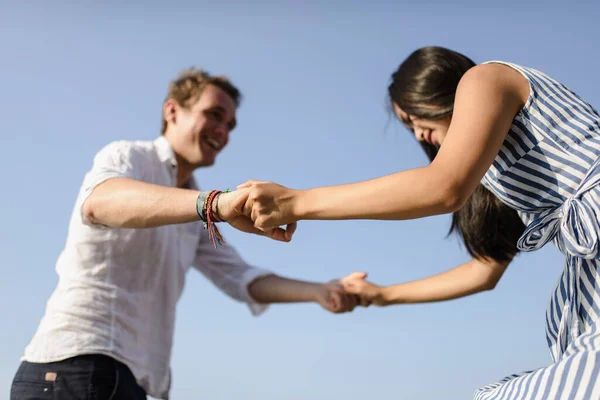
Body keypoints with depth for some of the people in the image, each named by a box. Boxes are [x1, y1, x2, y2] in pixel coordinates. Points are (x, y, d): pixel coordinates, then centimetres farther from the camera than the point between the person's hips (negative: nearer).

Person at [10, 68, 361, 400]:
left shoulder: (195, 217, 22)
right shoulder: (128, 157, -4)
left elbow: (243, 281, 16)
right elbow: (100, 201, -29)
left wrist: (319, 292, -2)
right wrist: (216, 202, -46)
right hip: (79, 366, -9)